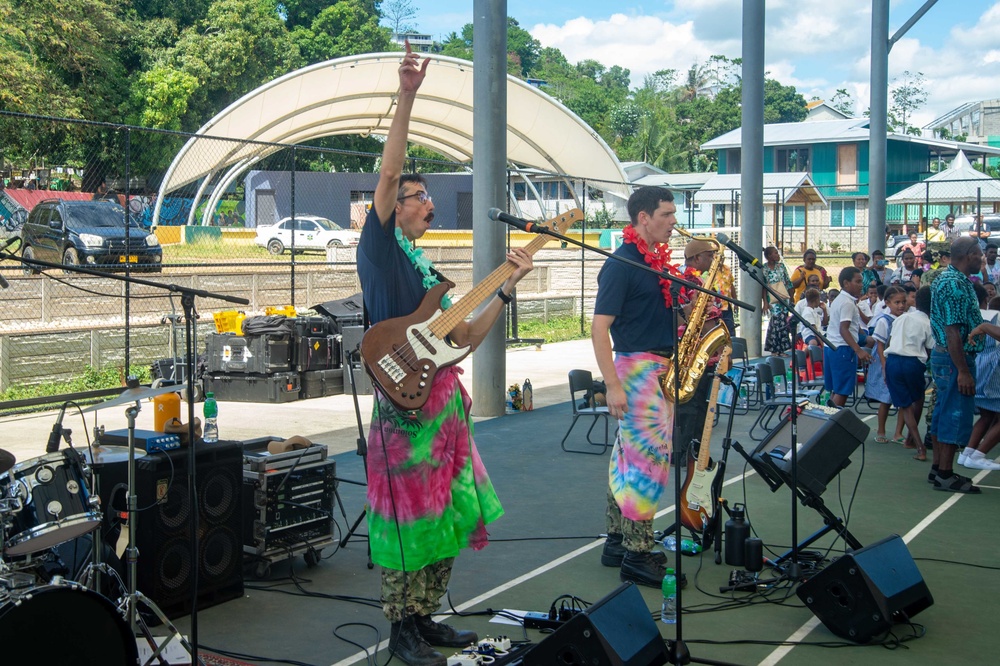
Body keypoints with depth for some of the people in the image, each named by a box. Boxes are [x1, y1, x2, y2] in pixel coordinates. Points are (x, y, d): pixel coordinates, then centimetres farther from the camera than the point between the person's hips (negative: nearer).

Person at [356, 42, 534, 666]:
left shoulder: (428, 271, 21)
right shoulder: (380, 245, -1)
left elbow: (467, 338, 18)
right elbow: (389, 172, -15)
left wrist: (506, 289, 9)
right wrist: (407, 96, -23)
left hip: (443, 398, 8)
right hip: (403, 399, -8)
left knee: (446, 514, 12)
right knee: (408, 516, -3)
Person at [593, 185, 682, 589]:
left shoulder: (657, 260, 14)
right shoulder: (622, 263, -13)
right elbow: (599, 326, -17)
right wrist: (612, 385, -22)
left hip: (661, 369, 9)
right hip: (636, 368, -9)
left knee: (629, 457, 13)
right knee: (650, 457, -10)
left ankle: (617, 543, 21)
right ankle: (636, 557, -4)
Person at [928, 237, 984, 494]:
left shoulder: (946, 279, 13)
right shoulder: (955, 284, -19)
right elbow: (952, 331, -24)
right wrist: (963, 371, -25)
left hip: (943, 356, 11)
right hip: (955, 358, -11)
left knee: (943, 412, 14)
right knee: (956, 415, -5)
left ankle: (938, 468, 21)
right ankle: (945, 475, -1)